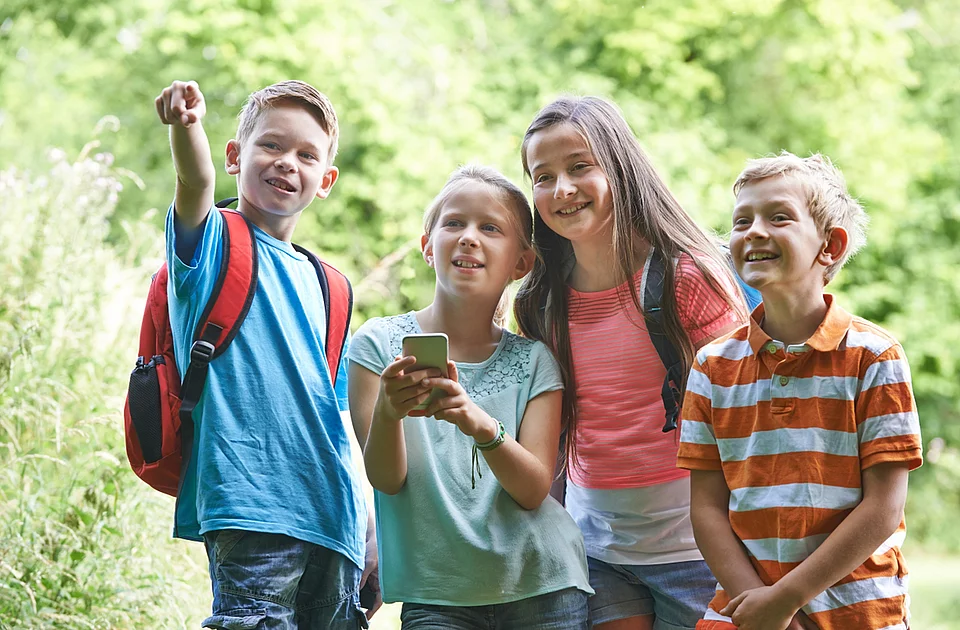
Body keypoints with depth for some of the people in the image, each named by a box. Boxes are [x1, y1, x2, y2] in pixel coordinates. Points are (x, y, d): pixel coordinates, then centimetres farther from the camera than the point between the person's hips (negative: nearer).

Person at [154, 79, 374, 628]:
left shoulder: (322, 286, 20)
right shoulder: (217, 244, 4)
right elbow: (196, 183, -20)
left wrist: (367, 535, 18)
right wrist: (186, 125, -42)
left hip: (332, 519, 6)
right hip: (250, 504, -6)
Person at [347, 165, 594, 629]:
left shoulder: (533, 360, 3)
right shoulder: (379, 343, 0)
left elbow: (533, 489, -8)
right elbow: (386, 479, -7)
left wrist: (480, 424, -27)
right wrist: (386, 412, -28)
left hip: (542, 586, 1)